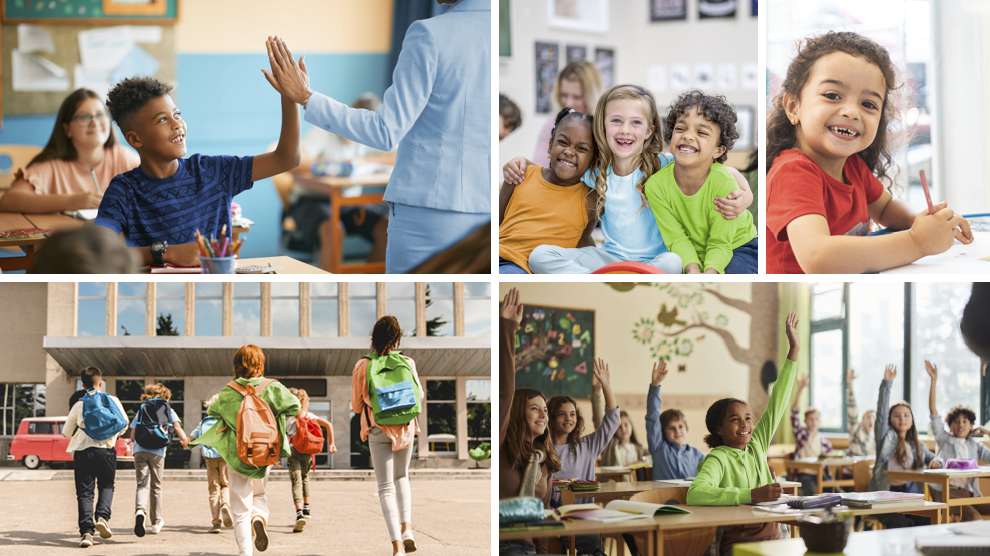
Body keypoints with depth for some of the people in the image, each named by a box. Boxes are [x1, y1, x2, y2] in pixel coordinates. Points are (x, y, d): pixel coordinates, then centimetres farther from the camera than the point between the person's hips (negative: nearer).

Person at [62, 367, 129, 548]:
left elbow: (66, 432, 14)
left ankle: (86, 531, -10)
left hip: (82, 451, 0)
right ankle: (103, 516, -8)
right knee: (106, 486, 17)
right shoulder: (112, 400, 5)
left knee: (84, 492, 2)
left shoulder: (79, 405, 5)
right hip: (106, 450, 0)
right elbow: (124, 424, 16)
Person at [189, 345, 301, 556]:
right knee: (259, 493, 25)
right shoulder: (271, 388, -6)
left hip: (236, 454, -1)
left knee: (240, 508, 4)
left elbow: (212, 411, 9)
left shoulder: (229, 391, -4)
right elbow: (294, 406, -6)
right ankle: (260, 517, -8)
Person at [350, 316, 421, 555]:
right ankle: (407, 527, 5)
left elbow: (356, 406, 1)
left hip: (378, 431, -1)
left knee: (386, 486, 2)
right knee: (401, 476, 25)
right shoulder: (407, 363, -6)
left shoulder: (362, 367, -7)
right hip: (405, 428, 1)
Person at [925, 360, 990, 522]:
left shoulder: (975, 446, 25)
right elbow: (932, 410, 8)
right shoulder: (944, 439, 17)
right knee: (973, 516, -33)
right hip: (946, 491, -4)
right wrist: (933, 379, 2)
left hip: (969, 493, 4)